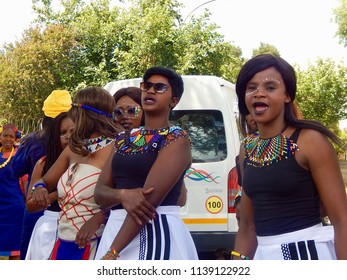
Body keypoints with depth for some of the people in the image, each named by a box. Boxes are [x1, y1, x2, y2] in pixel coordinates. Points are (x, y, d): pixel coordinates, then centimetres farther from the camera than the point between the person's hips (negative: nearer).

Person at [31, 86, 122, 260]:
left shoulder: (115, 150, -12)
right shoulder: (73, 149, 10)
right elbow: (45, 181, 18)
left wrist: (97, 219, -30)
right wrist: (39, 188, -5)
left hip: (92, 244, -6)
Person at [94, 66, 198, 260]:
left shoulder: (177, 140, -7)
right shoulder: (124, 139, 12)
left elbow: (150, 198, -17)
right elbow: (100, 193, 6)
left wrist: (111, 253, -21)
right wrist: (123, 195, -17)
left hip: (156, 233, -6)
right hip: (116, 230, 6)